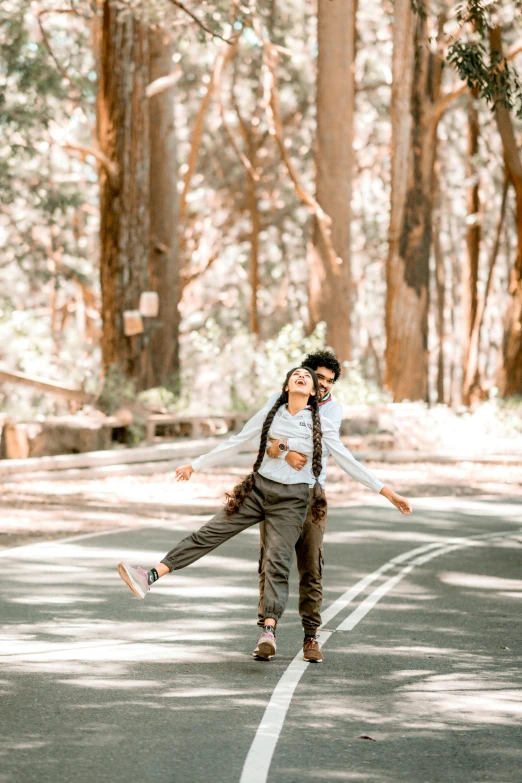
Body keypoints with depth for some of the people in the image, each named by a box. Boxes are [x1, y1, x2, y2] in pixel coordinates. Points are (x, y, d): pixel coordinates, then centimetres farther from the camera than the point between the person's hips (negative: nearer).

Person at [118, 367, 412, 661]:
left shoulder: (321, 425, 1)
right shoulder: (269, 414, 7)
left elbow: (349, 463, 1)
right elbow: (234, 443, 13)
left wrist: (388, 492, -4)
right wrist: (195, 465, 17)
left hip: (292, 500, -2)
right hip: (258, 489, 2)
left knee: (278, 561, -16)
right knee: (208, 534, -6)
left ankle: (269, 633, -26)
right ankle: (150, 577, -12)